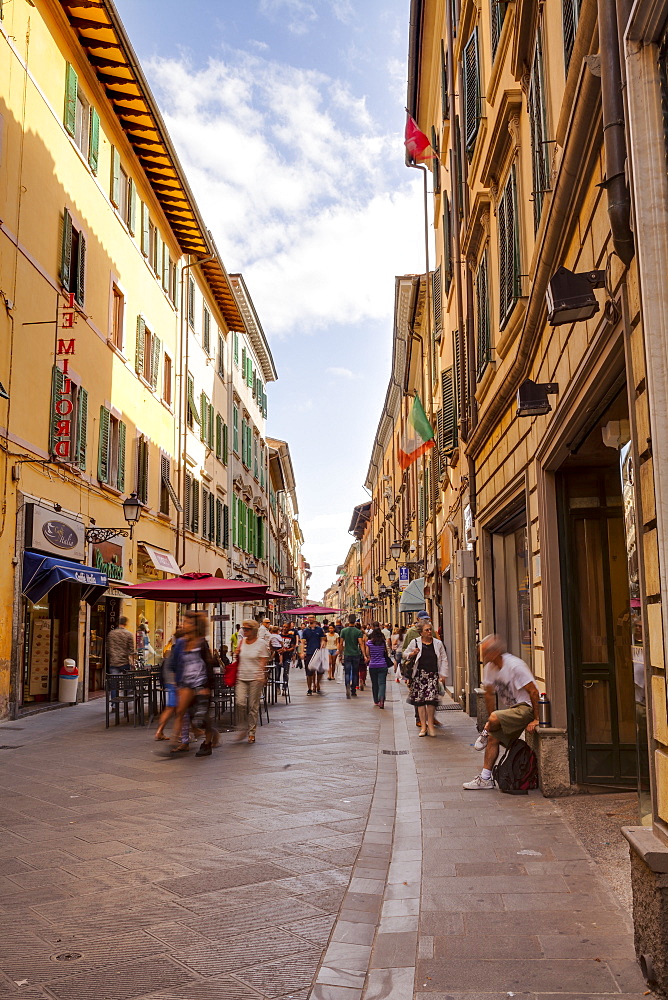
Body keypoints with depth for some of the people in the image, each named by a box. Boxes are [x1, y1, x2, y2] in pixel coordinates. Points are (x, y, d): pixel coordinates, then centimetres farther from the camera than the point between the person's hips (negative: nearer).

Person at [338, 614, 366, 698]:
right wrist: (364, 655, -13)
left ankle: (348, 685, -28)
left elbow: (341, 644, 0)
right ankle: (353, 692, 16)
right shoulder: (358, 632, -4)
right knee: (355, 673, 11)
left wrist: (340, 653, 11)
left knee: (347, 673, -1)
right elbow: (361, 644, -12)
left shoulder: (343, 631, -1)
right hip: (356, 654, 0)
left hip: (347, 654, 0)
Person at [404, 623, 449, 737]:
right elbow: (406, 654, 14)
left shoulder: (438, 643, 9)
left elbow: (444, 659, 12)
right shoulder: (415, 642, 5)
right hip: (420, 674, 0)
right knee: (420, 700, -1)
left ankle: (430, 724, 6)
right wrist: (412, 654, -9)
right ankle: (423, 726, 6)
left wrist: (443, 674, 5)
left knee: (431, 699, -10)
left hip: (433, 674, 0)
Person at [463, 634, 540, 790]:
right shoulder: (489, 668, 2)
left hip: (525, 708, -8)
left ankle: (485, 735, 3)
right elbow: (489, 694, 12)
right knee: (493, 738, -1)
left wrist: (536, 719, -17)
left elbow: (533, 692, -20)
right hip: (510, 710, 8)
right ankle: (485, 778, 8)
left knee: (494, 719, -30)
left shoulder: (515, 666, -23)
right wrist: (491, 722, 12)